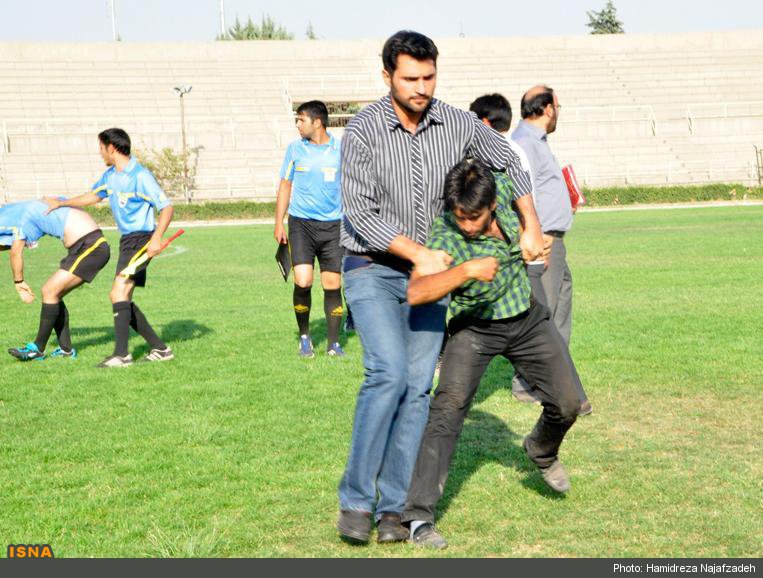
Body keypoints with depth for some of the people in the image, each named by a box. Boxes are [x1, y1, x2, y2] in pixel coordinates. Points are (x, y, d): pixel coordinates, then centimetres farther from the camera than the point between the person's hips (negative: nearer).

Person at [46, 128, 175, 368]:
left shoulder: (140, 176, -15)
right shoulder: (110, 176, 13)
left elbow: (166, 207, -16)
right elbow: (93, 196, 33)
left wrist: (156, 238, -27)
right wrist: (61, 203, 36)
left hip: (141, 239, -9)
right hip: (127, 241, 9)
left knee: (119, 292, -19)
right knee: (123, 299, 8)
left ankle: (121, 354, -20)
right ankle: (160, 348, 13)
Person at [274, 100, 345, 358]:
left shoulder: (340, 150, 2)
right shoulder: (295, 149, 5)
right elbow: (285, 185, 12)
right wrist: (279, 223, 7)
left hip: (333, 225, 0)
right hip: (301, 223, 0)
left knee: (332, 285, 1)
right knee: (303, 281, -12)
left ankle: (334, 343, 12)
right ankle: (304, 337, 9)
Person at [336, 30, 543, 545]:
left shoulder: (457, 124, -4)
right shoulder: (363, 131, -15)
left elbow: (508, 165, 12)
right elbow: (361, 212, -19)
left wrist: (532, 228, 4)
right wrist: (418, 253, -25)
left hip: (429, 272, 4)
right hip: (373, 270, -4)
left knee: (418, 386, -2)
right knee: (389, 372, -21)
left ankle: (393, 506, 5)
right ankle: (356, 498, -12)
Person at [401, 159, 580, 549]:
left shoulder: (500, 187, -18)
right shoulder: (446, 238, -31)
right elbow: (415, 292, -46)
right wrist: (466, 270, -54)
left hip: (528, 319, 5)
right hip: (475, 327, -5)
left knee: (566, 404, 2)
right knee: (450, 404, -24)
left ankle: (542, 451, 39)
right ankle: (419, 516, -24)